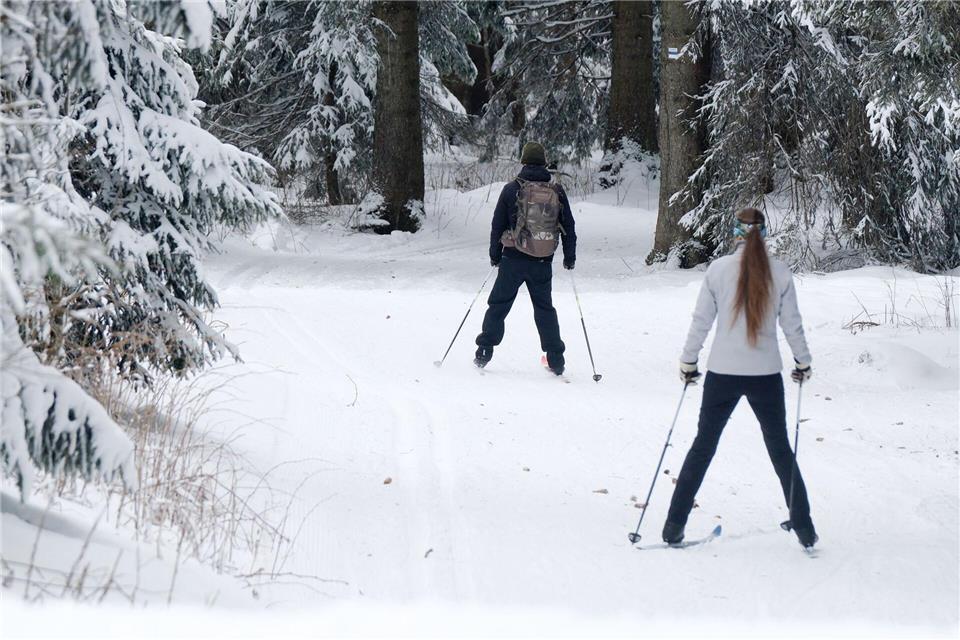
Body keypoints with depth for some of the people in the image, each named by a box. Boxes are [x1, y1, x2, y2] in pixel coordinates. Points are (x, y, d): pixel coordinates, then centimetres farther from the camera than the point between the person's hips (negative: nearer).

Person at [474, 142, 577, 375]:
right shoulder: (557, 192, 2)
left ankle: (484, 351, 5)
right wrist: (570, 257, 19)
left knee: (498, 305, 9)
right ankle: (556, 360, 10)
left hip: (513, 259, -2)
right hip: (543, 262, 2)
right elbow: (569, 227, 8)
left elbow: (498, 225, 1)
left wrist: (494, 255, 13)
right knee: (545, 308, 12)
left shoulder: (512, 189, -3)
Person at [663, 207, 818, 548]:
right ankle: (804, 528, 15)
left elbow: (701, 321, -2)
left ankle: (675, 525, 8)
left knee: (702, 447, 11)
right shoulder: (780, 272, -5)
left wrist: (688, 361, 10)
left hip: (723, 373, 0)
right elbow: (792, 324, 1)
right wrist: (802, 362, 16)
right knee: (780, 450, 14)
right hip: (766, 375, 0)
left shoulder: (719, 269, -6)